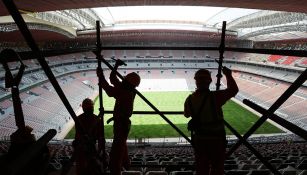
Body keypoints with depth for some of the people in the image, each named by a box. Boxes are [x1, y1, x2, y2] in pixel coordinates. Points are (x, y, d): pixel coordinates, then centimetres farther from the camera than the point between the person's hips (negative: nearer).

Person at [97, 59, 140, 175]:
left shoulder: (127, 94, -25)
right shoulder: (125, 90, 2)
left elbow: (111, 91, -35)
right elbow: (113, 79, 11)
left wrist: (101, 76, -26)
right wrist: (116, 66, 1)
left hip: (122, 124, -11)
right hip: (121, 122, 11)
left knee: (116, 151, -8)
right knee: (121, 145, 30)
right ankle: (125, 163, 50)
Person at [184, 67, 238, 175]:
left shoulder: (190, 99, -9)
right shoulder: (215, 97, -21)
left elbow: (186, 114, 9)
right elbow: (233, 90, -8)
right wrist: (228, 75, 5)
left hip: (198, 139, 4)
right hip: (216, 139, -3)